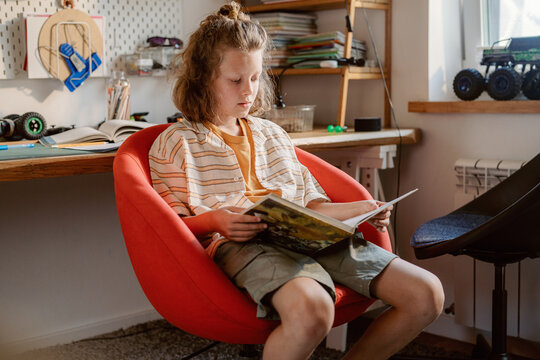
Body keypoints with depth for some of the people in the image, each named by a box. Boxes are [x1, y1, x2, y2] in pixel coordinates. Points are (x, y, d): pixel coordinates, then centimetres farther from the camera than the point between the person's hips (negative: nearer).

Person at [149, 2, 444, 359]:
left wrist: (358, 209, 10)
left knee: (427, 295, -10)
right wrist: (213, 220, -16)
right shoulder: (175, 143, 12)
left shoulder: (272, 134, 29)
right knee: (311, 308, -42)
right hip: (240, 244, -6)